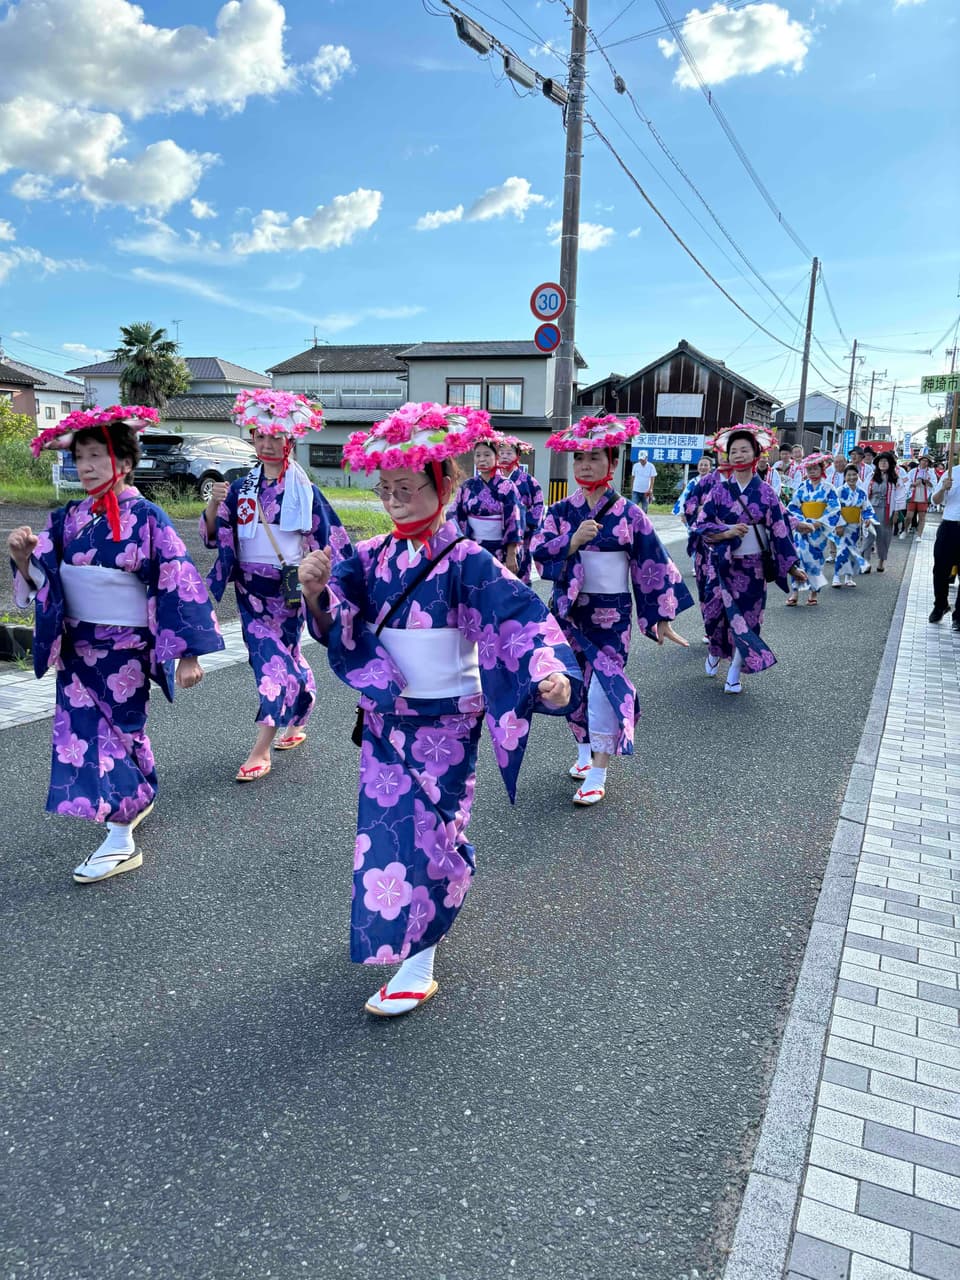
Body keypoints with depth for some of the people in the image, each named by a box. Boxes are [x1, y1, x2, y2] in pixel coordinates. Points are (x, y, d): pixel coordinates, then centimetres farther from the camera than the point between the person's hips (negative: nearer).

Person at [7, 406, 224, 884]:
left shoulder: (147, 518, -13)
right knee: (82, 730, 12)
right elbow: (40, 580, 7)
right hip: (76, 644, 6)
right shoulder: (69, 518, 4)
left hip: (125, 647, -6)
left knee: (120, 731, 3)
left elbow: (180, 585, -15)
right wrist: (24, 554, -16)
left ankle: (121, 841, 16)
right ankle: (133, 802, 36)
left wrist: (188, 653, -17)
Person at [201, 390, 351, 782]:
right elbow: (211, 535, 3)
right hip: (250, 587, 3)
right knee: (275, 657, 8)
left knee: (278, 659, -4)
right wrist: (215, 503, -15)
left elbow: (329, 538, 0)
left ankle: (261, 751, -2)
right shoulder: (240, 488, 5)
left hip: (289, 586, -3)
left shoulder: (304, 490, -4)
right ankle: (297, 723, 32)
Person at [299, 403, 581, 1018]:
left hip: (445, 720, -5)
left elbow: (522, 616, -23)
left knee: (427, 828, 1)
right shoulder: (371, 557, 0)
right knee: (386, 823, 17)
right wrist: (317, 592, -26)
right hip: (385, 716, 5)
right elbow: (334, 623, -4)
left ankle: (417, 966, 16)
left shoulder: (467, 561, -15)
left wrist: (551, 671, -40)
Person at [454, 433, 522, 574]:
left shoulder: (507, 486, -4)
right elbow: (458, 519, 7)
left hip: (501, 550, -3)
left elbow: (514, 522, -8)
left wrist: (511, 555, -13)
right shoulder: (466, 487, 4)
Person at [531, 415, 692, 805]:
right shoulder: (561, 511, 2)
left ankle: (598, 774, 1)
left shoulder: (629, 515, -4)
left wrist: (661, 618, 0)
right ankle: (584, 751, 34)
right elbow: (539, 553, -7)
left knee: (605, 688, -8)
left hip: (611, 615, -3)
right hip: (568, 610, 3)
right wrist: (574, 541, -23)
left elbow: (653, 566, -1)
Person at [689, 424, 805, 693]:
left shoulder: (766, 493, -1)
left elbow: (779, 530, 1)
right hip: (721, 563, 0)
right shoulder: (719, 490, -1)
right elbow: (701, 526, -3)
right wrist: (727, 532, -20)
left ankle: (735, 674, 16)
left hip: (752, 565, 1)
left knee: (746, 617, 3)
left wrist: (791, 565, 0)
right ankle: (715, 654, 31)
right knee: (718, 613, -1)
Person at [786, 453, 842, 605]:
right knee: (799, 555, -9)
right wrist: (800, 523, -13)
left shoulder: (828, 489, 0)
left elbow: (834, 511, -5)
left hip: (819, 529, -1)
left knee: (816, 557, 4)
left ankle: (814, 591, 14)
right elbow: (793, 507, 3)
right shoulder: (801, 487, 5)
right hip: (802, 528, 1)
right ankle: (795, 591, -9)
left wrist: (815, 525, -14)